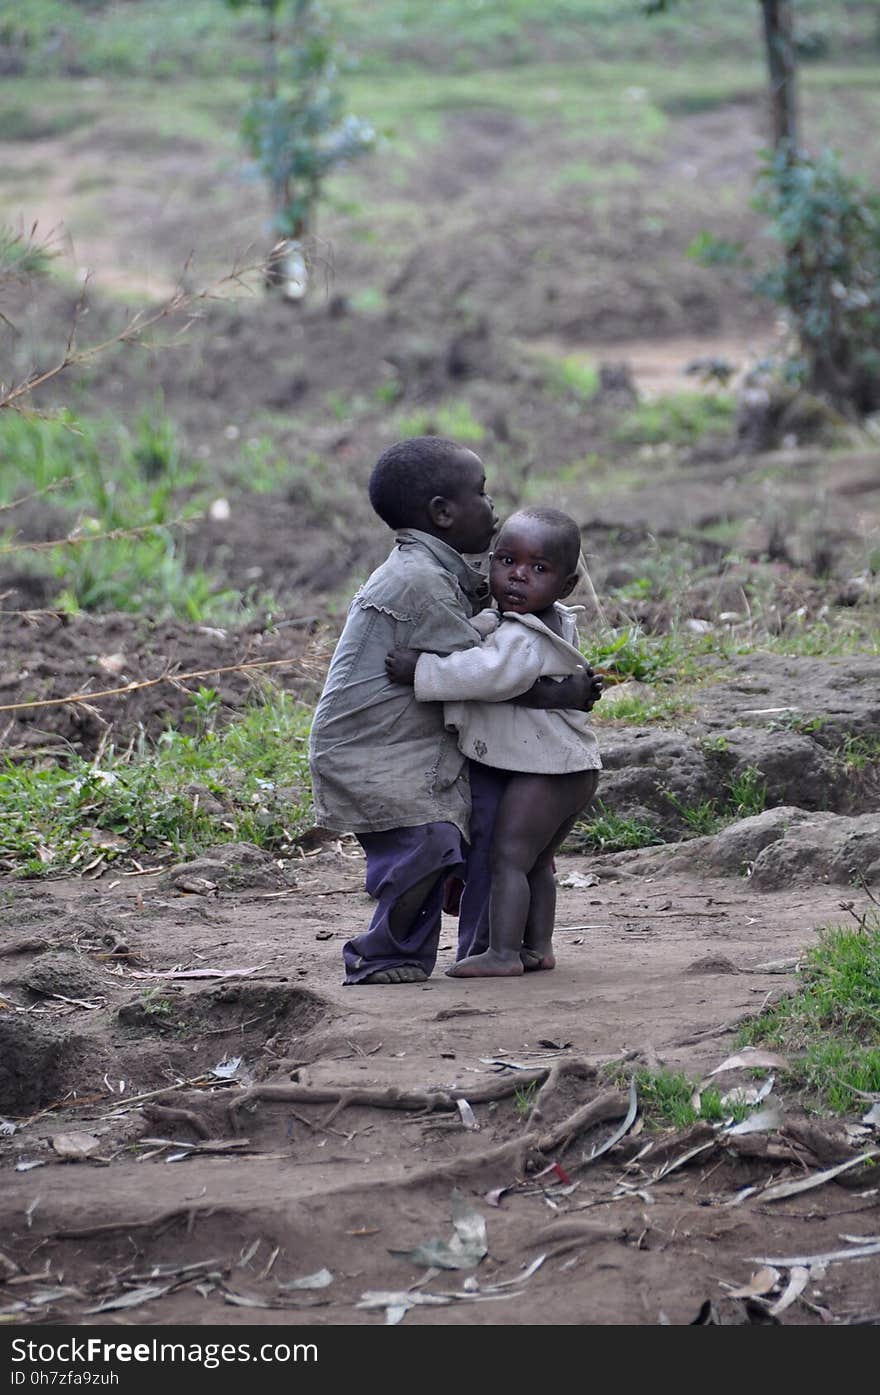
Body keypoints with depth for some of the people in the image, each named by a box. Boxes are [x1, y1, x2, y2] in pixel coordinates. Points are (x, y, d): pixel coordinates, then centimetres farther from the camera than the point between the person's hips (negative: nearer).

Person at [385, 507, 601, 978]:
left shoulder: (522, 639, -21)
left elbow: (492, 673, -38)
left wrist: (422, 670, -34)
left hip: (543, 770, -11)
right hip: (572, 768, 11)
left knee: (508, 856, -10)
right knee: (536, 863, 18)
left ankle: (503, 952, -12)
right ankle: (537, 947, 23)